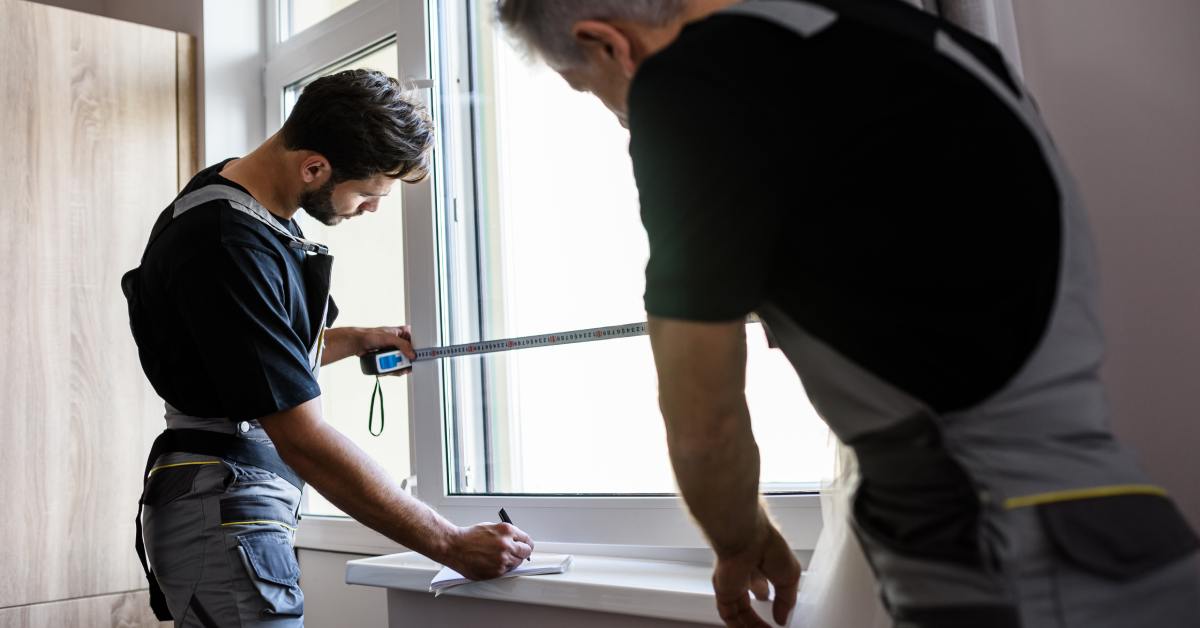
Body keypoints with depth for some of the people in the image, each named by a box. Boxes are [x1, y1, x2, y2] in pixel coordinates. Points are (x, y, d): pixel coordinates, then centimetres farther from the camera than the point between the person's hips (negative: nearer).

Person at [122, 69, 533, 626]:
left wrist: (356, 340, 11)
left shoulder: (244, 197, 6)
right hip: (226, 514, -10)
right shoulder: (229, 247, -24)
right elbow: (305, 441, -26)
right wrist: (452, 545, -23)